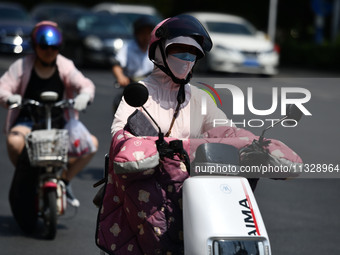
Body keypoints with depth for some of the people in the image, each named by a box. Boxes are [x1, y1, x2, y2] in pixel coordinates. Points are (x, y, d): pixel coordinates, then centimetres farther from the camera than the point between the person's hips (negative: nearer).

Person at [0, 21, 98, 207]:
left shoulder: (65, 67, 2)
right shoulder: (22, 66, -4)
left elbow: (85, 85, -8)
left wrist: (84, 96, -33)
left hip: (58, 122, 3)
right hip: (27, 121, -3)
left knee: (91, 143, -16)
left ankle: (64, 179, 5)